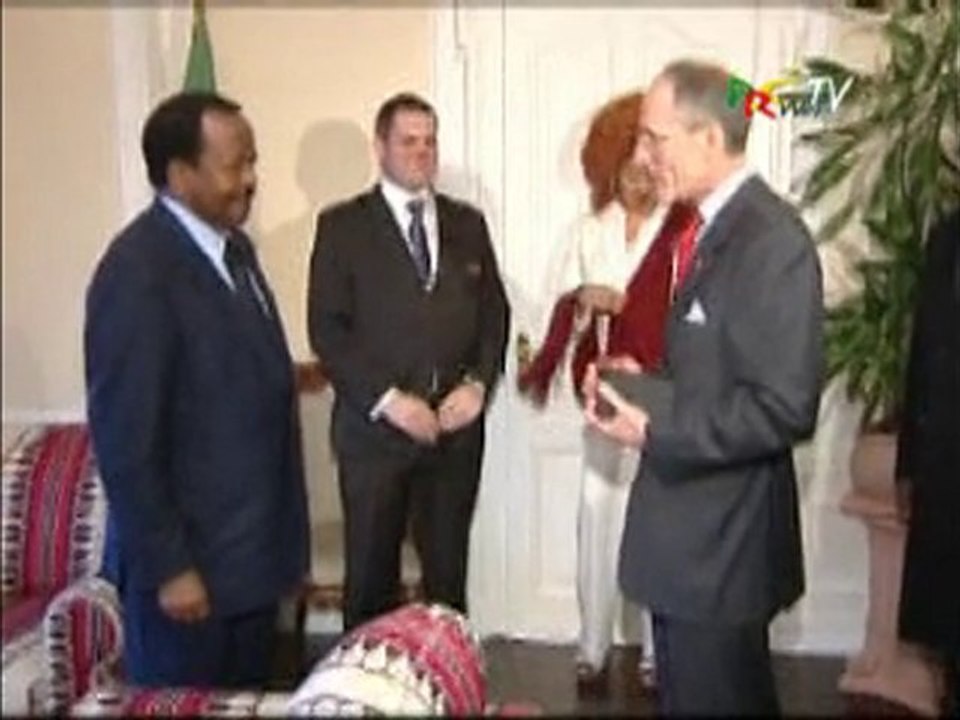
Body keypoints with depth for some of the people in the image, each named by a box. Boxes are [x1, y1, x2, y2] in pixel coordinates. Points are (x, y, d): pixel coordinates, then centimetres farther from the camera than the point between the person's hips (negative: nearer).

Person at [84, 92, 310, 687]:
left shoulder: (234, 246, 6)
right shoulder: (137, 272, -22)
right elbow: (125, 440, -21)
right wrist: (167, 567, -18)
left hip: (251, 544, 8)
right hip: (188, 554, -8)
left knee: (249, 700, 21)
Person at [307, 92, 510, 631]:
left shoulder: (468, 223, 13)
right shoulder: (342, 226, 1)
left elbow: (495, 313, 12)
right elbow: (327, 328, -6)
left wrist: (478, 384, -5)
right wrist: (387, 399, -14)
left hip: (457, 426, 3)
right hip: (375, 428, -2)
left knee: (449, 572, 8)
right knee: (371, 576, 7)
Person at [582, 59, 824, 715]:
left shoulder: (771, 239, -20)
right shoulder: (711, 228, 9)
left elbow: (784, 408, -24)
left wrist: (654, 428, -20)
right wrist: (637, 387, 0)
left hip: (723, 539, -9)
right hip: (688, 524, 9)